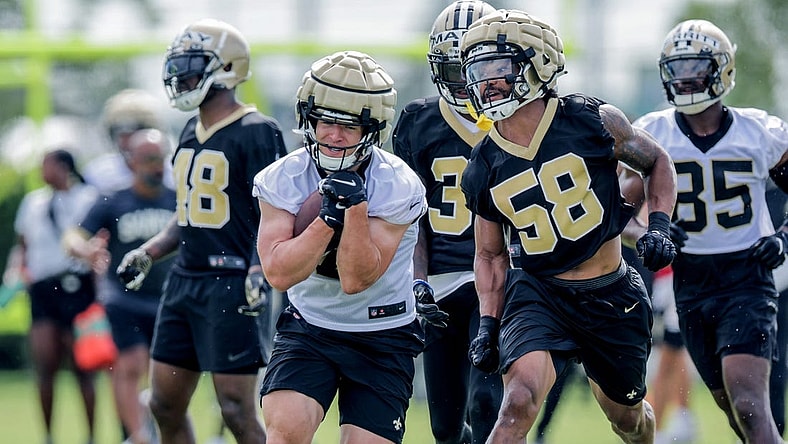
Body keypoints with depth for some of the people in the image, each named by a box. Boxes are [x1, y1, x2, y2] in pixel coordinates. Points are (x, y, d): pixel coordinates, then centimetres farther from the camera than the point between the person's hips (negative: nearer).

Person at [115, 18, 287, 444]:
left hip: (230, 283, -9)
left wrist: (260, 272, -25)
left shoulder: (255, 133, -11)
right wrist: (147, 253, 15)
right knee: (165, 405, 10)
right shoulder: (191, 133, 15)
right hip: (184, 279, 9)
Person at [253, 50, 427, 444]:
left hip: (382, 338, -1)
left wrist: (356, 207, -32)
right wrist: (330, 216, -28)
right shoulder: (282, 180, -9)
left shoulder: (396, 188, -16)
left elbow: (356, 280, -20)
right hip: (308, 329, 1)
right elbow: (279, 273, -19)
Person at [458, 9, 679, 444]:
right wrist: (488, 323, 1)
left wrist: (659, 226, -8)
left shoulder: (594, 121, -11)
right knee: (519, 402, -26)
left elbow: (657, 162, 7)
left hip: (612, 297, 0)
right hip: (538, 293, 0)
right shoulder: (483, 170, -4)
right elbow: (490, 255, 11)